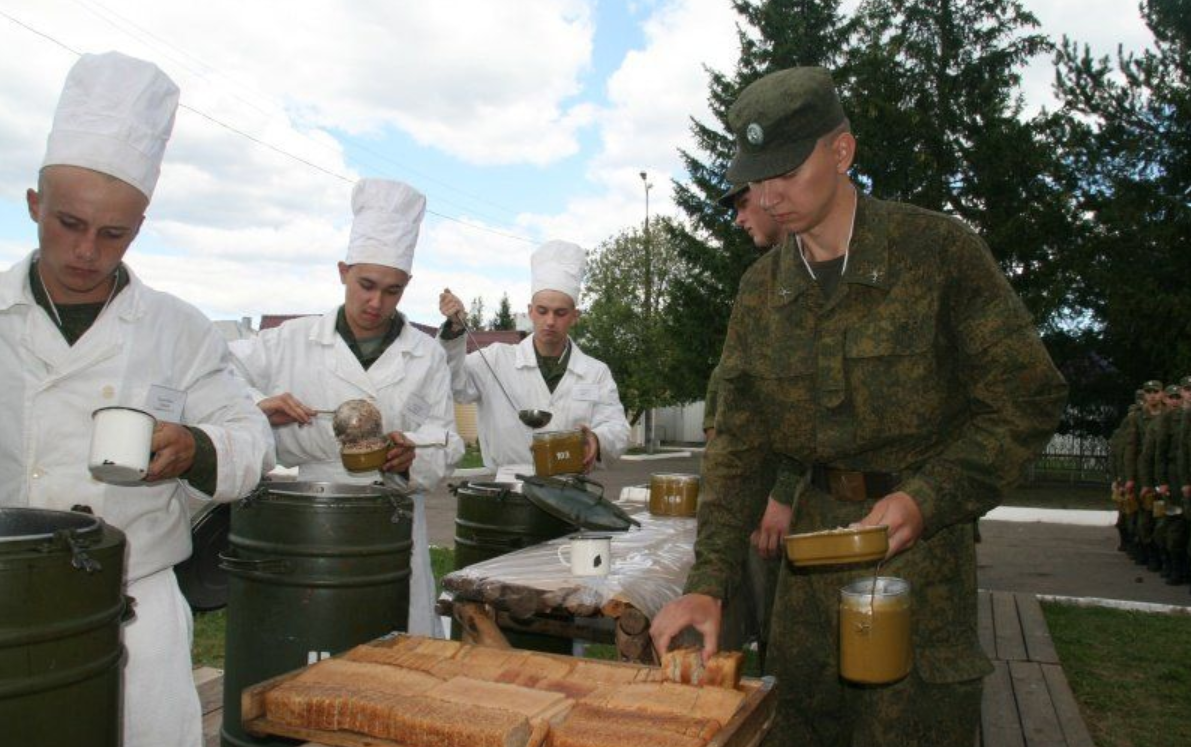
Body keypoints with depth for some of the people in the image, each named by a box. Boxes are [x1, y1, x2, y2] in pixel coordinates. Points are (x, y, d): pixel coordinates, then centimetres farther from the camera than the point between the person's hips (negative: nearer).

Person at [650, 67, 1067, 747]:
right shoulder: (760, 291, 3)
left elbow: (1029, 400, -7)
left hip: (922, 536, -4)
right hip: (816, 534, 4)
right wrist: (708, 584, -6)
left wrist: (927, 500, -20)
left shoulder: (941, 251, -9)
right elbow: (741, 446, 3)